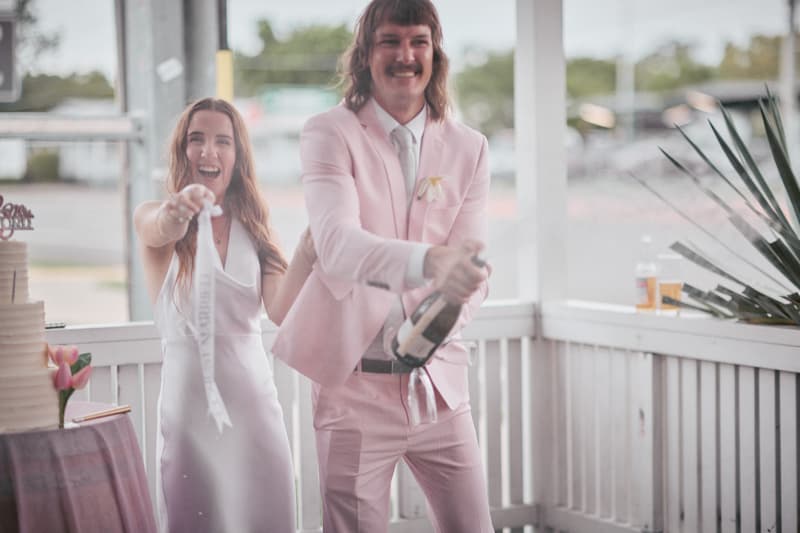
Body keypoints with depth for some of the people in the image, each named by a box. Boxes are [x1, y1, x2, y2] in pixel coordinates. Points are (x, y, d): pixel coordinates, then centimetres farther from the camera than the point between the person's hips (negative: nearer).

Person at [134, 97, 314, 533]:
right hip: (190, 389, -3)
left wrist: (307, 248, -22)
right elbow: (160, 229, -26)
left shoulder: (251, 226, 9)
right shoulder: (153, 218, 0)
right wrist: (179, 210, -50)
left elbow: (280, 310, -5)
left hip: (254, 394, 3)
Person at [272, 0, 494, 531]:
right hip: (357, 382, -3)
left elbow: (470, 268, -1)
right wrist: (428, 261, -43)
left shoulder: (468, 148, 6)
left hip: (439, 380, 4)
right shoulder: (330, 134, -6)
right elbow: (337, 242, -24)